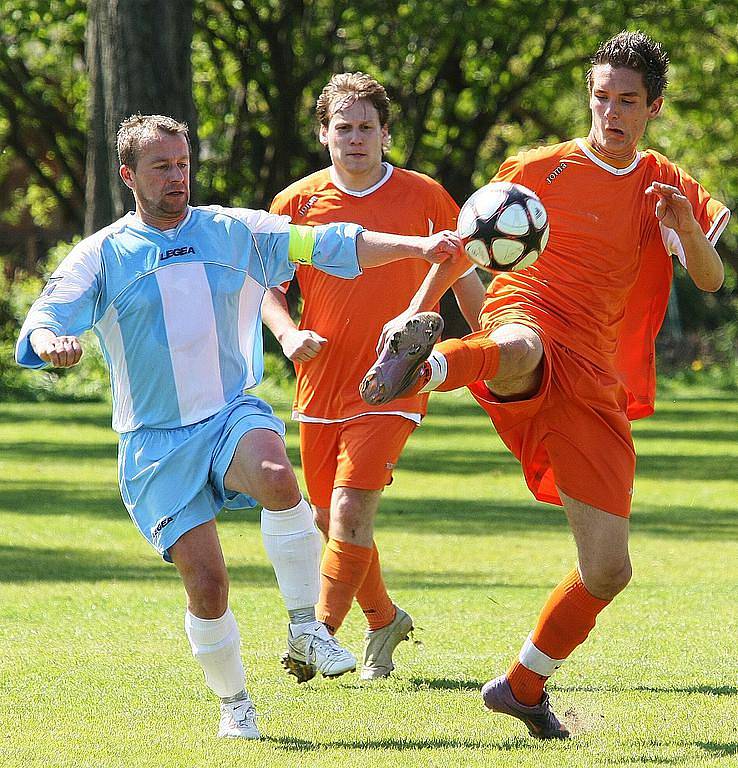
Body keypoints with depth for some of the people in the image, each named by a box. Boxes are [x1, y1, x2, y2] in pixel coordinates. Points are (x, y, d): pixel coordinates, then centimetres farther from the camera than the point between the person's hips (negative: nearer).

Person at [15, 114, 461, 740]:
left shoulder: (233, 232, 7)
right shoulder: (101, 256, 2)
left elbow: (327, 245, 3)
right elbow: (45, 319, -10)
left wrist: (417, 246, -9)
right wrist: (51, 342, -35)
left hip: (234, 413, 1)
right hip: (156, 442, -1)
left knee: (275, 476, -35)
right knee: (206, 584, -10)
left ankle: (306, 627, -20)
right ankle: (234, 704, 16)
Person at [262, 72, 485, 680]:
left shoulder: (424, 196, -2)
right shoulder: (298, 201, 1)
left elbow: (463, 276, 10)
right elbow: (267, 284, 10)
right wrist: (289, 334, -9)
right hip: (321, 386, 3)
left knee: (350, 509, -18)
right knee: (331, 520, 11)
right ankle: (383, 620, 34)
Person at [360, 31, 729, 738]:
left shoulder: (668, 188, 14)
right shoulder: (542, 169, 9)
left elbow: (711, 281, 3)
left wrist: (687, 230, -18)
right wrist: (418, 307, 0)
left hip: (594, 385, 3)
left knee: (608, 572, 0)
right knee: (517, 348, -46)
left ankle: (523, 685, 21)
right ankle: (418, 368, -77)